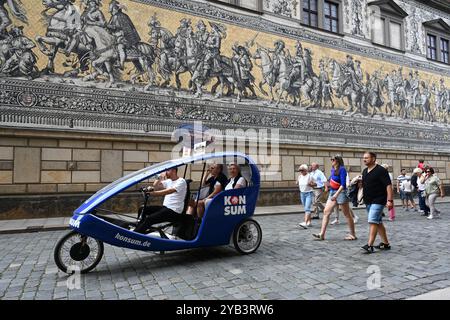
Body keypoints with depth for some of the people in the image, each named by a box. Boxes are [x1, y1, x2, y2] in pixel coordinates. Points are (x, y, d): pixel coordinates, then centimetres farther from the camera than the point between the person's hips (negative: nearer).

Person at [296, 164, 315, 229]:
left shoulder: (309, 176, -9)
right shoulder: (300, 176, 6)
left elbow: (315, 183, -2)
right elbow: (297, 183, 20)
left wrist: (311, 184, -20)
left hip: (309, 193, -6)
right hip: (302, 193, 6)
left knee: (307, 208, -15)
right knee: (306, 208, 14)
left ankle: (305, 223, -24)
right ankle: (309, 222, 24)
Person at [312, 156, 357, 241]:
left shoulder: (342, 169, -14)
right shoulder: (333, 169, 9)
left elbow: (343, 184, -21)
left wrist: (336, 194, -26)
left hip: (341, 192, -8)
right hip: (332, 193, 8)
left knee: (347, 214, 4)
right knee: (326, 212, 1)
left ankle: (353, 235, 18)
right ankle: (322, 234, 1)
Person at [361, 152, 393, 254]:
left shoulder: (381, 170, -12)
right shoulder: (365, 171, 12)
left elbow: (388, 185, -16)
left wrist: (390, 200, -22)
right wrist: (361, 197, 16)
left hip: (378, 201, -8)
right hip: (368, 201, 8)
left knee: (373, 222, -14)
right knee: (378, 222, 15)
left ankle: (369, 245, -14)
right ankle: (385, 243, 25)